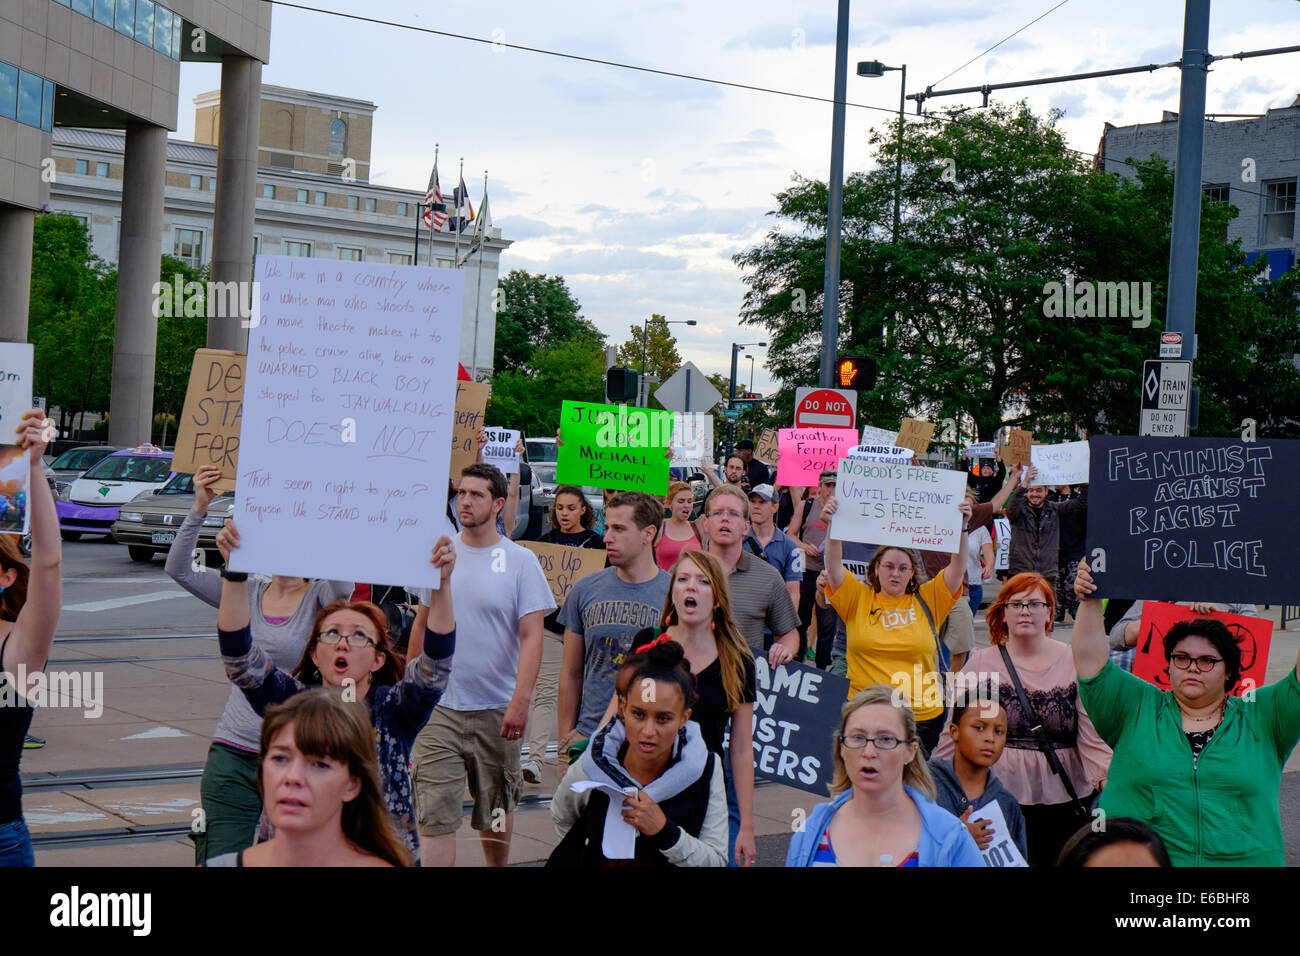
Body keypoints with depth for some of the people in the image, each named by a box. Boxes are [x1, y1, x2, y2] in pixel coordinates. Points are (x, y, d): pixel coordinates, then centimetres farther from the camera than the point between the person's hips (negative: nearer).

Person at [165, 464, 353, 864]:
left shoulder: (319, 600, -4)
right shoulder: (246, 592, 6)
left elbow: (341, 585, -27)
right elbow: (179, 569, -1)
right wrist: (199, 508, -14)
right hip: (233, 753, 3)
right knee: (220, 859, 4)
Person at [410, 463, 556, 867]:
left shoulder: (521, 561, -4)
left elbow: (531, 636, -8)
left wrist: (520, 701, -17)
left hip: (497, 711, -1)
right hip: (438, 707, 1)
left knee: (497, 810, 14)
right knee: (434, 815, -7)